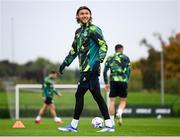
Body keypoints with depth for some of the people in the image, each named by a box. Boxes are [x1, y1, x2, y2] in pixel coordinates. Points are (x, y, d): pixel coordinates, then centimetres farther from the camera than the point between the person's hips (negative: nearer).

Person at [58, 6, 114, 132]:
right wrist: (65, 62, 25)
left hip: (90, 68, -8)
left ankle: (73, 126, 0)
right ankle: (109, 125, 5)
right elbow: (74, 50, 29)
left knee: (79, 94, -7)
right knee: (97, 96, 5)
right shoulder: (79, 31, 20)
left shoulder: (93, 29, -5)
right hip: (86, 69, 8)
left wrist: (99, 60, -22)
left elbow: (103, 46, -12)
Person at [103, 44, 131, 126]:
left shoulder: (110, 58, 14)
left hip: (113, 81, 2)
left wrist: (106, 83, 10)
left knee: (112, 101, 6)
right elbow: (128, 71, 0)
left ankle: (111, 122, 1)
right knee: (123, 100, 11)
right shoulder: (125, 58, 9)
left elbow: (105, 71, 7)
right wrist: (127, 81, 5)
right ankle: (119, 113, -19)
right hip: (123, 81, -2)